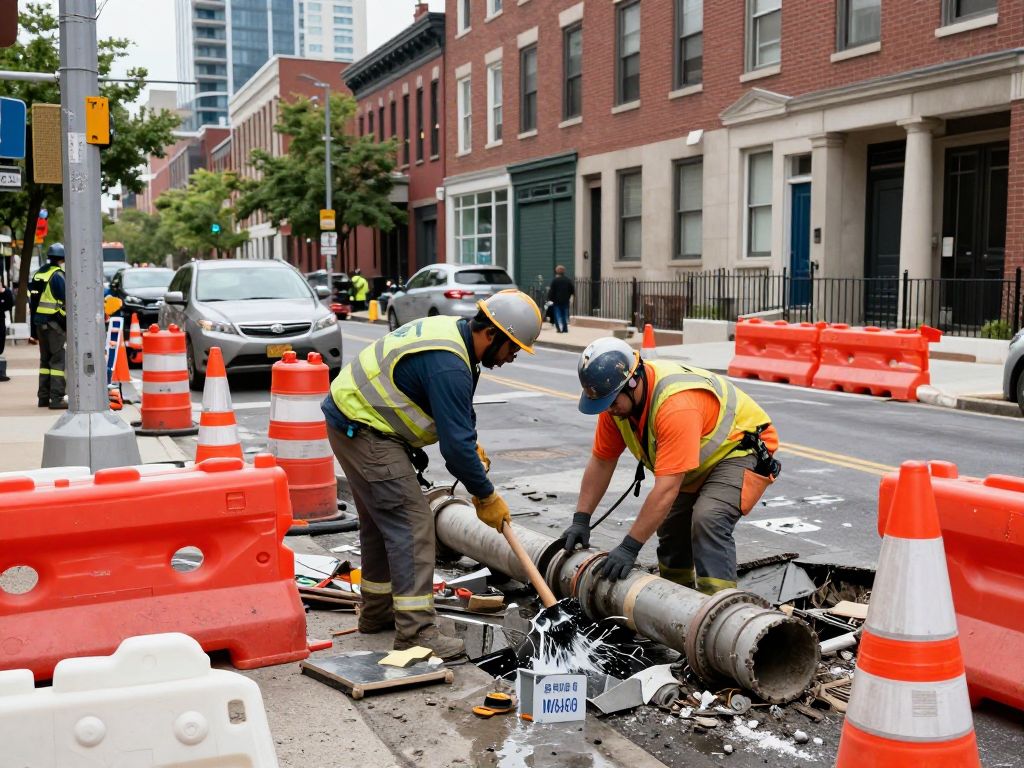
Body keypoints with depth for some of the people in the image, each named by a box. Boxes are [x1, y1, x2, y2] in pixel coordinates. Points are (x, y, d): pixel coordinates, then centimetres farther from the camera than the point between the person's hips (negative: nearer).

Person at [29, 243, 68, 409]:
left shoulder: (39, 274, 14)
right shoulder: (57, 275, -13)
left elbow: (33, 298, 17)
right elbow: (66, 300, -17)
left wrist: (36, 322, 20)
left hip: (39, 322, 9)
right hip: (54, 323, -9)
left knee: (45, 359, 16)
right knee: (59, 359, -7)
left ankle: (43, 397, 19)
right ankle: (56, 398, -10)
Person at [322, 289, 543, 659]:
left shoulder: (454, 332, 6)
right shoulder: (448, 365, -27)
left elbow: (458, 413, 21)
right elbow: (455, 445, -25)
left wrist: (472, 443, 6)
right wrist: (486, 497, -14)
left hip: (355, 422, 11)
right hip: (362, 430, -11)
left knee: (382, 519, 19)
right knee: (411, 521, -12)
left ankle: (378, 611, 33)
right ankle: (415, 630, -10)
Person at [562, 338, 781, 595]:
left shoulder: (676, 404, -39)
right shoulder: (616, 397, -13)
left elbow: (666, 489, -40)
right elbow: (601, 461, -3)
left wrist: (629, 547, -37)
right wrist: (581, 520, -7)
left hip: (744, 448, -9)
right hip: (705, 458, 9)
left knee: (708, 520, -29)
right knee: (670, 522, 11)